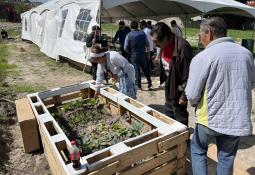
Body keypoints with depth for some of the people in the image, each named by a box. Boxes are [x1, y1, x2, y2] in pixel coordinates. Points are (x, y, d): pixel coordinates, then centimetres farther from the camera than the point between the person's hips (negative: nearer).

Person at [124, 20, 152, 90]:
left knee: (136, 71, 5)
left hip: (134, 56, -3)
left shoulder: (129, 35, -11)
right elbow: (147, 44, 2)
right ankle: (149, 83, 25)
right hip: (143, 55, 3)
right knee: (145, 69, 16)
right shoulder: (142, 33, -3)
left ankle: (138, 86, 10)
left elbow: (125, 48, -6)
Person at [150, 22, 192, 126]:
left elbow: (188, 75, -25)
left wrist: (184, 95, -20)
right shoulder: (165, 46, -1)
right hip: (169, 87, 9)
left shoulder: (182, 47, -28)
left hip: (178, 90, -9)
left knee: (180, 117, 8)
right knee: (168, 115, 23)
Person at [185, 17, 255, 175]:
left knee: (198, 150, 21)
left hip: (211, 118, -4)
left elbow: (192, 94, -14)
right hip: (238, 119, 4)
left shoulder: (202, 57, -16)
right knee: (227, 157, 19)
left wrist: (195, 103, 7)